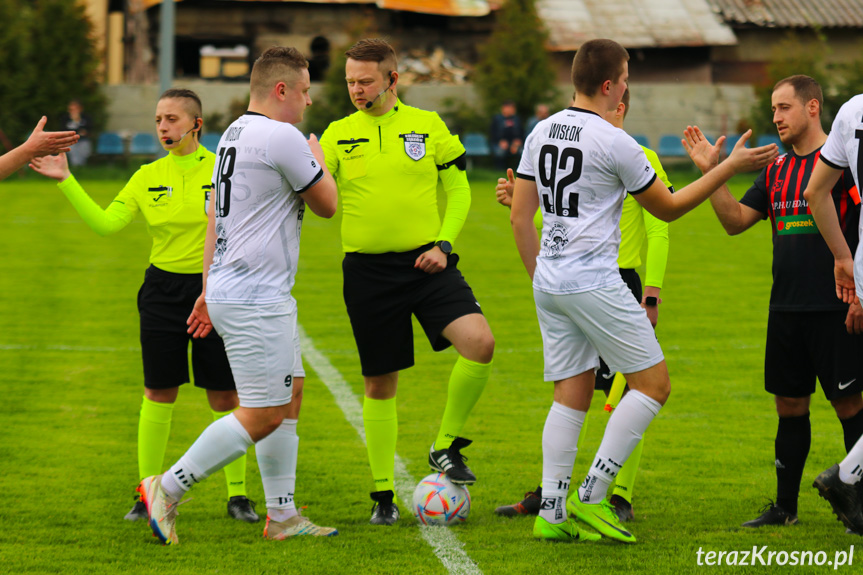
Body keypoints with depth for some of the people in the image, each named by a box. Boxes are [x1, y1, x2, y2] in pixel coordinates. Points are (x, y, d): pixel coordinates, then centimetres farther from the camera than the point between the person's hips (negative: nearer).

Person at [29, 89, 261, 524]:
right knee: (159, 393, 3)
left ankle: (237, 494, 12)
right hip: (163, 291, 2)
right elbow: (106, 223, -3)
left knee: (224, 396, 1)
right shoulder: (148, 177, 4)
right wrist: (65, 182, -9)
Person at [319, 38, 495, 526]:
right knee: (380, 382, 5)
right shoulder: (338, 135, 4)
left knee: (480, 343, -22)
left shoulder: (428, 126, 3)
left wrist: (444, 244, -6)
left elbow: (458, 191, 7)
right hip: (368, 270, 0)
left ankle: (447, 447, -2)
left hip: (426, 262, 0)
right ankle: (384, 494, 18)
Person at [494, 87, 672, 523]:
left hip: (622, 284, -6)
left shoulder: (641, 160, -6)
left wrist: (651, 295, -16)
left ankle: (621, 497, 2)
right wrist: (518, 203, 1)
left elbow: (658, 233, -10)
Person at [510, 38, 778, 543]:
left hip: (550, 284, 8)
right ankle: (592, 497, -5)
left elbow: (520, 217, 13)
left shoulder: (542, 134, 9)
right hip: (595, 284, -8)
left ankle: (552, 513, 6)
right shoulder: (614, 142, -12)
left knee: (572, 396, 12)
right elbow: (668, 208, 0)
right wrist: (730, 167, 5)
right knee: (654, 384, 1)